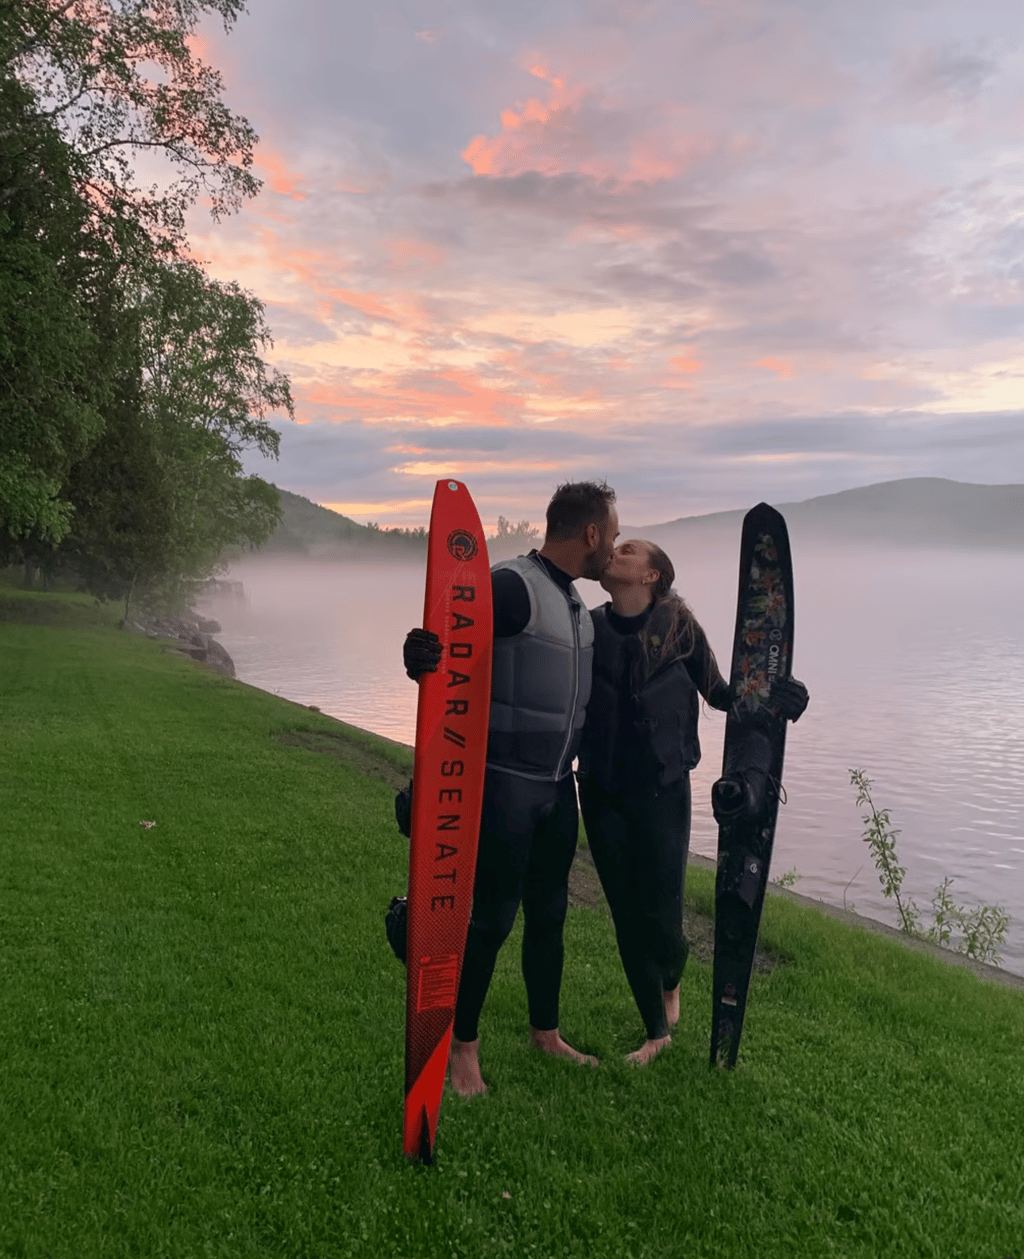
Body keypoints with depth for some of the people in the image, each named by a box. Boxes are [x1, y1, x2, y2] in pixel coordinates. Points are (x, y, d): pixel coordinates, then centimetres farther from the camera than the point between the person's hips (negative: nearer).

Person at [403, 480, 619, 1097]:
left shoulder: (576, 603, 13)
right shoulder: (512, 586, -16)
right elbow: (447, 643, -25)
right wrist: (421, 656, -47)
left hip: (559, 786, 8)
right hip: (506, 784, -8)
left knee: (549, 912, 17)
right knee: (494, 917, 2)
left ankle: (546, 1033, 35)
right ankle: (463, 1048, 22)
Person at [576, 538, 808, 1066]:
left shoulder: (676, 623, -6)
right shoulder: (590, 627, 1)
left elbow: (717, 692, 1)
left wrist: (774, 696, -16)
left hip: (661, 790, -2)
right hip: (601, 792, 3)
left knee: (660, 913, 3)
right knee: (626, 914, 9)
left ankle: (671, 982, 43)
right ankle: (657, 1031, 31)